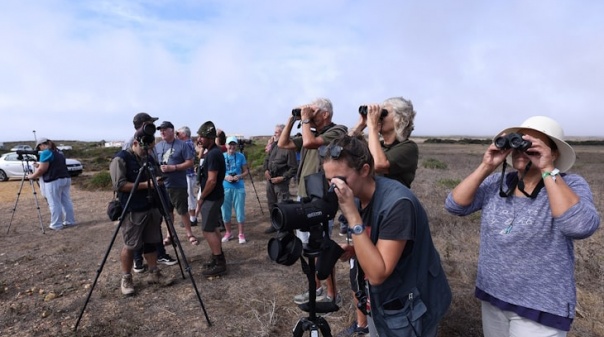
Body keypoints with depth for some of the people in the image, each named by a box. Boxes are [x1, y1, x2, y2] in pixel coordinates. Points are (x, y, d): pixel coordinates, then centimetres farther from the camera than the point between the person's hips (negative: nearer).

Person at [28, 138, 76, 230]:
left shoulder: (46, 153, -9)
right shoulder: (59, 152, 18)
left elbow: (42, 169, -13)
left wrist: (32, 176, 1)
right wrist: (39, 165, 27)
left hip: (53, 182, -9)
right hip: (66, 179, 9)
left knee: (54, 204, -1)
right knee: (66, 201, 12)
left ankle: (56, 225, 3)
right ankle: (70, 221, 18)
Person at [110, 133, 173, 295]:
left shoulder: (149, 158, 13)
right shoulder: (121, 159, -10)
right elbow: (119, 185, -19)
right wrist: (145, 185, -22)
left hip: (152, 207, 7)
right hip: (132, 211, -7)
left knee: (152, 242, 13)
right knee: (130, 246, 2)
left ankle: (154, 273, 24)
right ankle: (126, 278, 18)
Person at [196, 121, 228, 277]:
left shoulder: (213, 154, -21)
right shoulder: (213, 151, 10)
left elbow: (211, 181, -24)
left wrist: (201, 198, -13)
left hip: (211, 198, -10)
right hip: (213, 197, 10)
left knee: (208, 230, -5)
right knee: (213, 228, 15)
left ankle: (219, 263, 2)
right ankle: (217, 258, 25)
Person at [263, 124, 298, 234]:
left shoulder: (288, 148, -15)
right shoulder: (274, 145, 8)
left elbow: (294, 168, -15)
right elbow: (267, 159, 19)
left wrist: (282, 178, -18)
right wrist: (266, 170, 2)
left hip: (281, 181, -8)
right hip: (270, 179, 8)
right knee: (271, 204, 18)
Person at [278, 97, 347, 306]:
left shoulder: (336, 131, -10)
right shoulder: (311, 134, 16)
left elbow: (309, 143, -26)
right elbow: (283, 144, 16)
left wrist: (305, 120, -11)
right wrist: (292, 119, 8)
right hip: (304, 198, 9)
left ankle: (332, 295, 14)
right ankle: (316, 289, 29)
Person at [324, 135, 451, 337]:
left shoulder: (397, 203, -29)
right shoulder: (358, 198, -5)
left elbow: (377, 274, -31)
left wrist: (351, 214, -33)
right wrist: (352, 250, -9)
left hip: (409, 311, -7)